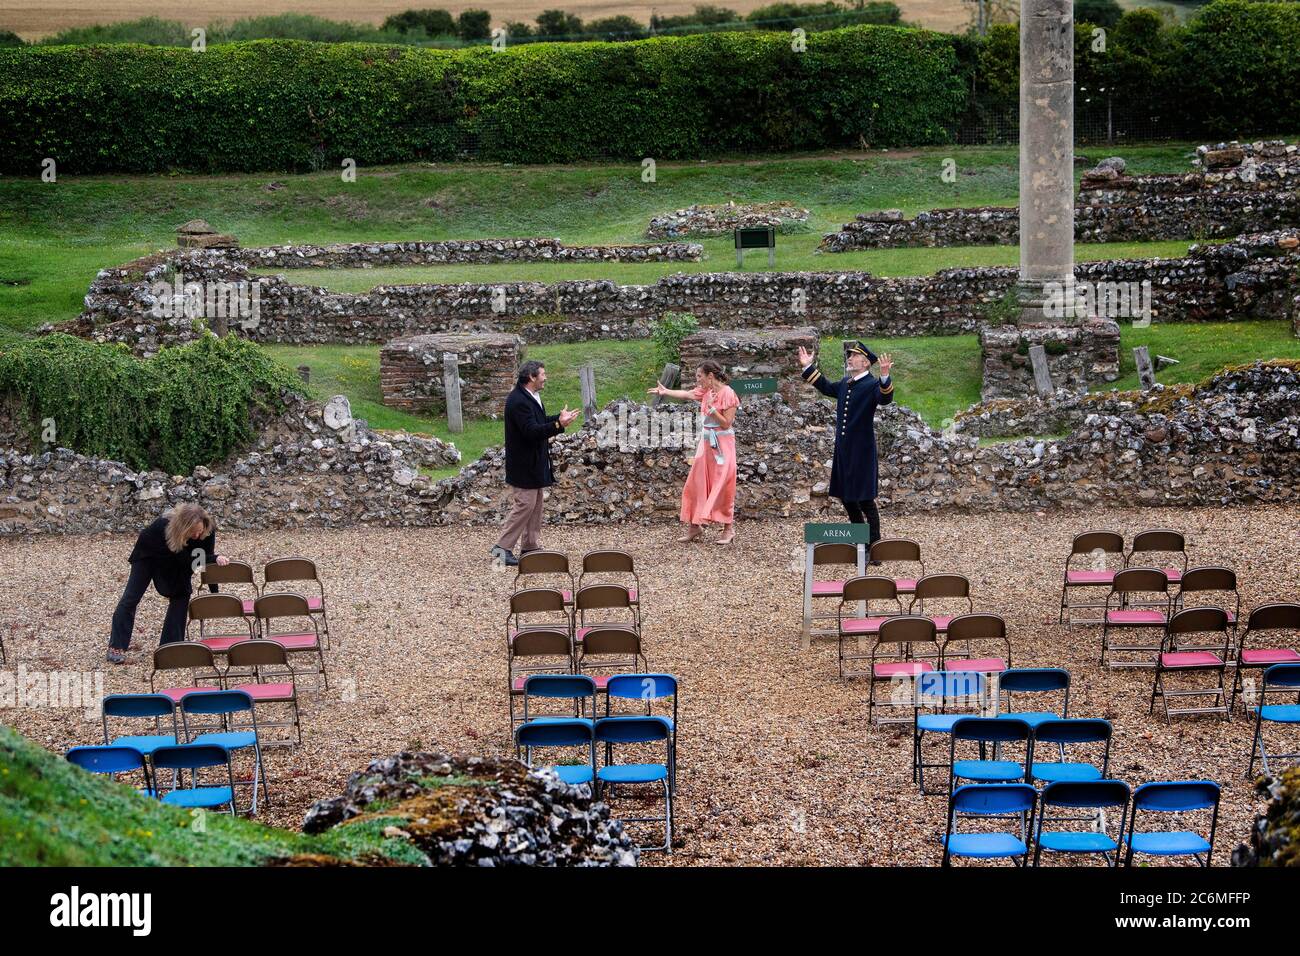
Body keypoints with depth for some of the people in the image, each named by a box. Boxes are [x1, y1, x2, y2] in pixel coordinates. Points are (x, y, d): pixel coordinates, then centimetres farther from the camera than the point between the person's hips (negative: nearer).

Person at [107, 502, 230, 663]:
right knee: (131, 598, -2)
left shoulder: (208, 530, -33)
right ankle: (117, 647, 6)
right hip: (148, 554, -3)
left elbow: (205, 558, -21)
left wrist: (215, 595, -23)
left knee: (181, 596, -10)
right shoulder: (164, 526, -45)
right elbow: (187, 559, -40)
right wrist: (215, 558, -49)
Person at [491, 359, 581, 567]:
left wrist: (560, 418, 13)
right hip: (523, 464, -11)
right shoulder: (518, 401, -23)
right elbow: (531, 431, -29)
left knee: (536, 504, 15)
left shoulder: (531, 396, 9)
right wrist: (558, 425, -35)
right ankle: (502, 547, -3)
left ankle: (530, 546, 22)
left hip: (534, 462, 11)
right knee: (525, 504, -8)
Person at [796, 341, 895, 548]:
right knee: (847, 500, 16)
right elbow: (826, 387, 30)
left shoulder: (872, 384, -12)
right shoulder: (845, 384, 11)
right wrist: (808, 367, 28)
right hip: (843, 451, 8)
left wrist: (885, 376, -48)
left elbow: (885, 398, -32)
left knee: (865, 501, -4)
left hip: (862, 453, -8)